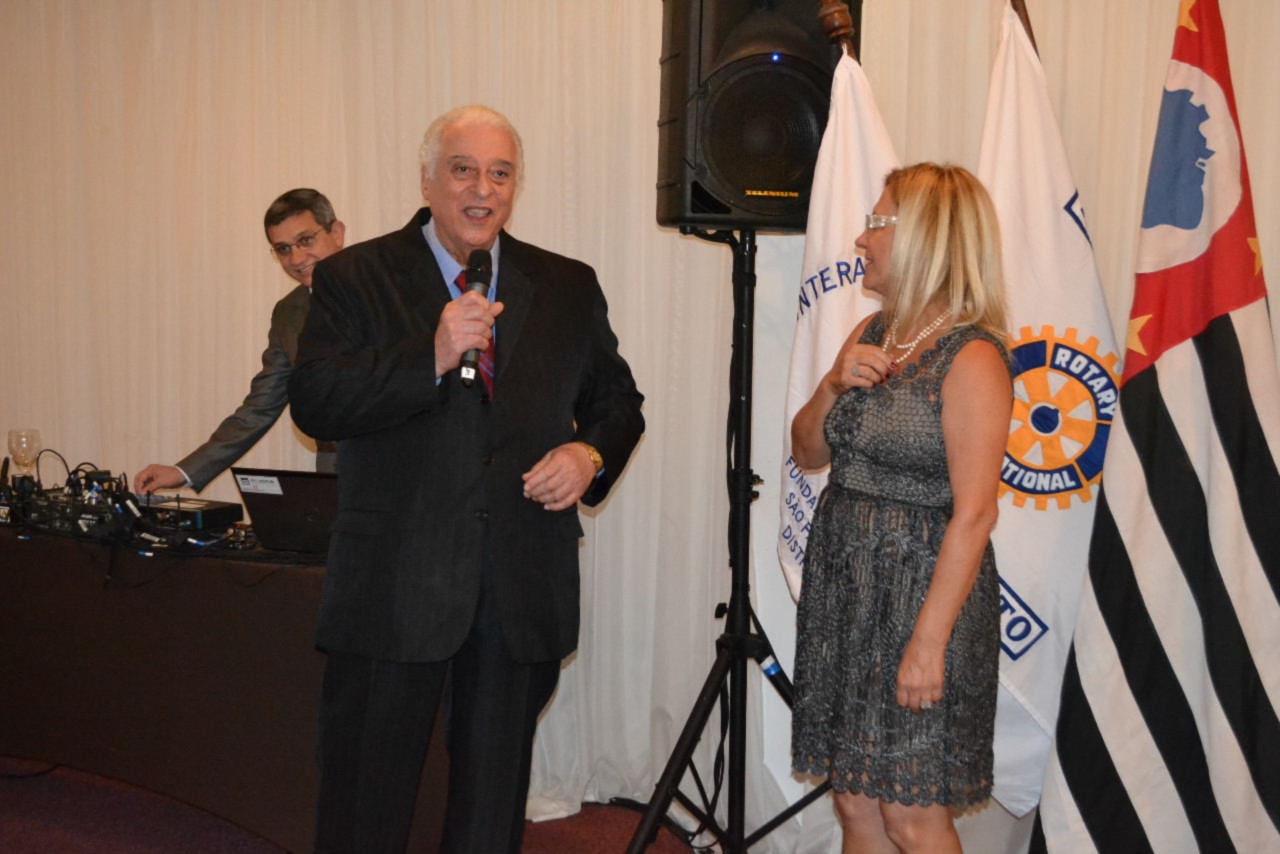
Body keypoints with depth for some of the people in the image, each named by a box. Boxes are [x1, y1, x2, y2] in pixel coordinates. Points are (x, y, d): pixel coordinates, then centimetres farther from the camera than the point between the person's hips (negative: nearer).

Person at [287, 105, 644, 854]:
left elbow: (618, 401, 16)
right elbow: (315, 404, -11)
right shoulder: (356, 277, 0)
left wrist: (591, 454, -5)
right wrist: (431, 358, -23)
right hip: (394, 587, -2)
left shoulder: (568, 287, 9)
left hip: (524, 591, 3)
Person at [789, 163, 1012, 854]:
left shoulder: (972, 358, -14)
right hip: (843, 589, 7)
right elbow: (809, 452, 16)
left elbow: (974, 513, -18)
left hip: (922, 589, -7)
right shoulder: (871, 335, 10)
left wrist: (929, 640, -21)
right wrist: (832, 385, -4)